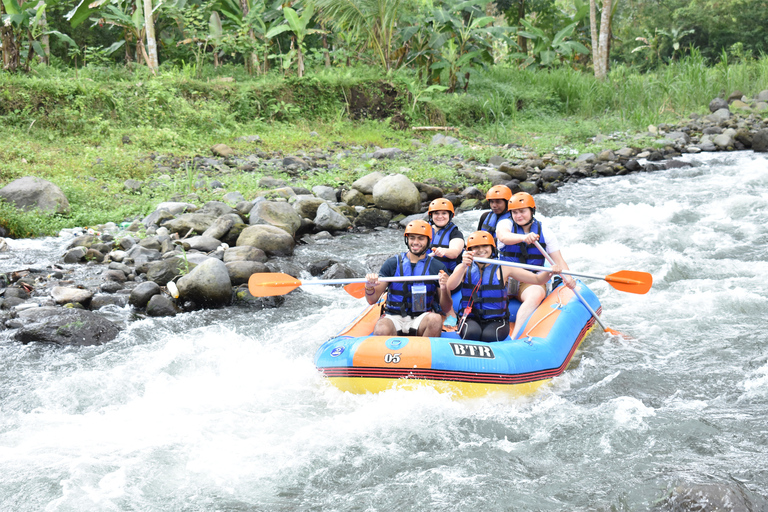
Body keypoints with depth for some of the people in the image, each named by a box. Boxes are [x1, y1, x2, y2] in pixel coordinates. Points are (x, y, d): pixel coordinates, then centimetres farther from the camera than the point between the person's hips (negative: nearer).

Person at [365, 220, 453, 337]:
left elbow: (446, 308, 5)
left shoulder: (437, 267, 6)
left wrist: (444, 290, -16)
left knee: (435, 319, -34)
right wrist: (369, 287, -18)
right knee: (381, 330, -35)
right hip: (394, 317, -1)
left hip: (422, 318, 1)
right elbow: (372, 300, 4)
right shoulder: (392, 264, 6)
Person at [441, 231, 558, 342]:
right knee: (472, 332, -33)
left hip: (497, 320, 0)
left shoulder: (502, 269, 2)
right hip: (471, 319, 0)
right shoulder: (464, 268, 5)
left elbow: (537, 279, 1)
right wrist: (464, 266, -31)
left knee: (489, 335, -33)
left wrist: (549, 272, -21)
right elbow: (450, 286, -16)